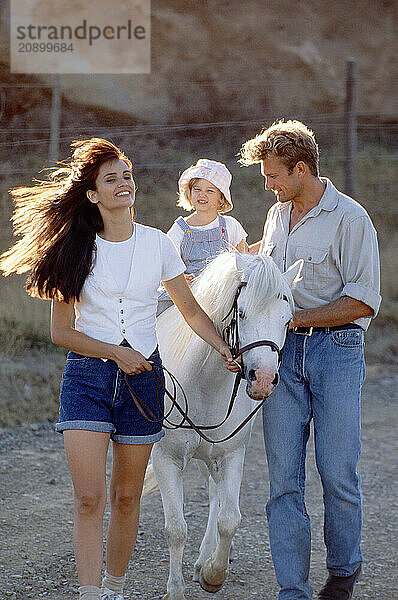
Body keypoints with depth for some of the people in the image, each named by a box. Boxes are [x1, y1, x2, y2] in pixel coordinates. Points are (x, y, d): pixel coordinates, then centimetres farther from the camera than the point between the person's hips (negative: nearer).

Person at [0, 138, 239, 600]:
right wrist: (117, 353, -11)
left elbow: (191, 310, 11)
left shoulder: (157, 245, 2)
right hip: (86, 375, -2)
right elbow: (60, 331, -1)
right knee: (88, 498, -11)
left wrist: (224, 349, -3)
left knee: (126, 496, 9)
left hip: (142, 375, 2)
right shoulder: (76, 250, -2)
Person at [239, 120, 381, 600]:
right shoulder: (277, 216, 14)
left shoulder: (349, 218, -7)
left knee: (338, 474, -1)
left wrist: (293, 317, -14)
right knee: (283, 478, -1)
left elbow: (363, 301, -13)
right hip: (285, 353, 5)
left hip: (336, 349, -5)